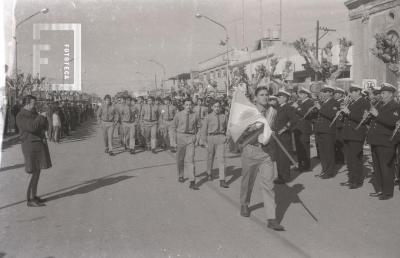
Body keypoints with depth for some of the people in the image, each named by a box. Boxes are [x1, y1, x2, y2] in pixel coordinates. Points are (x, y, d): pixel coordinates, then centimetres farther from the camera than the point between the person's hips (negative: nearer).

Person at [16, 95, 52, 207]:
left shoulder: (34, 114, 14)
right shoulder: (21, 116, -13)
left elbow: (45, 127, 14)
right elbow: (32, 127, -28)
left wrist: (43, 118, -5)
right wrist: (41, 117, -17)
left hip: (39, 144, 9)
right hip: (31, 146, -9)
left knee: (37, 172, 12)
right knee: (35, 173, -9)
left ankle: (34, 196, 20)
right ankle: (30, 200, -3)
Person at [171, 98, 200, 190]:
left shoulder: (195, 115, 1)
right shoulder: (178, 114, -1)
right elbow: (173, 126, 10)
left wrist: (194, 135, 11)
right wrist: (177, 136, 4)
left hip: (191, 138, -1)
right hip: (180, 137, 1)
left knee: (190, 159, -10)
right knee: (180, 159, 12)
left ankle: (192, 182, -14)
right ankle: (180, 176, 36)